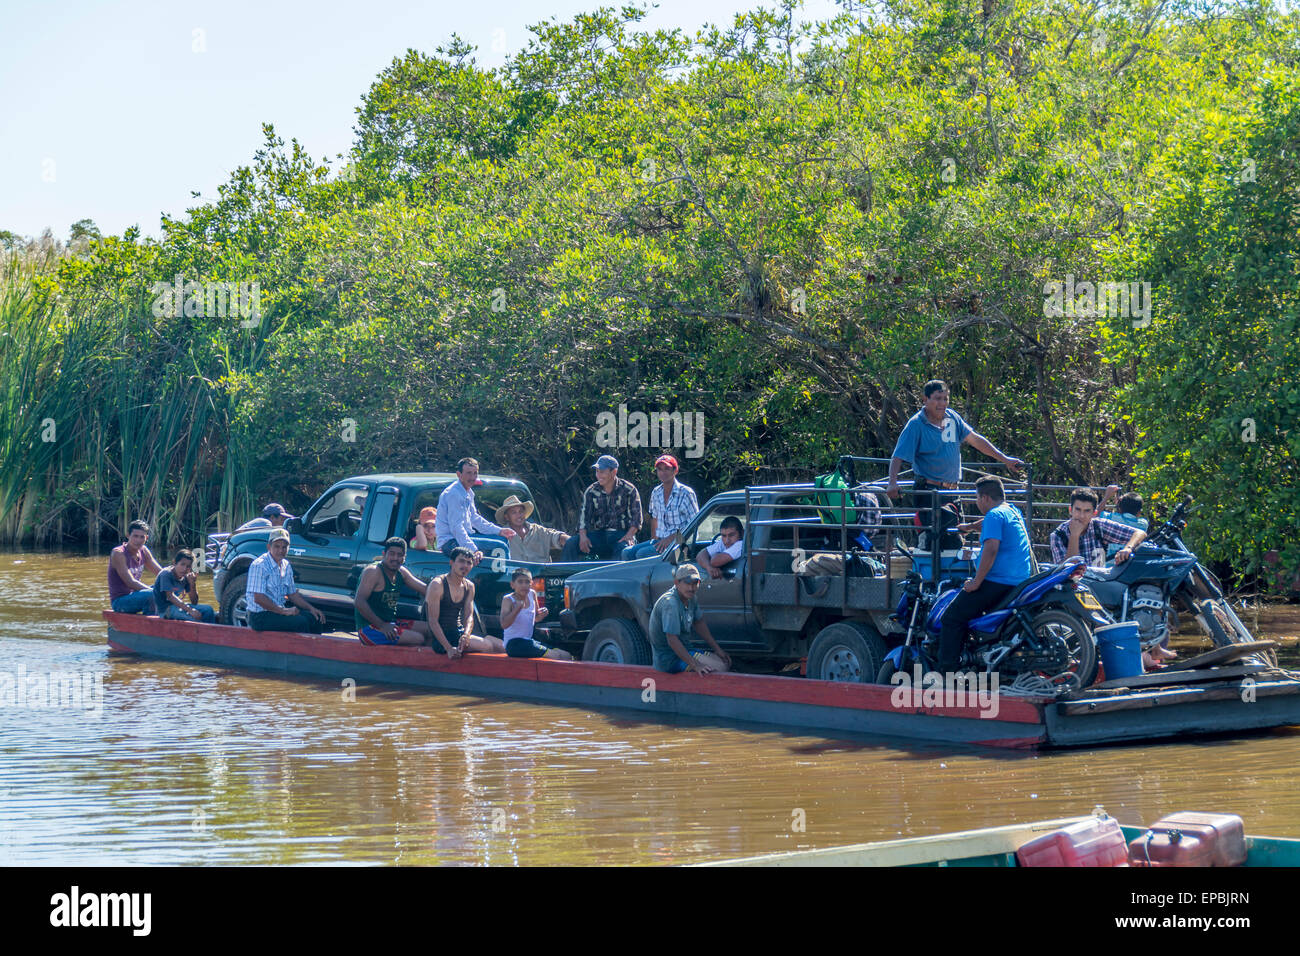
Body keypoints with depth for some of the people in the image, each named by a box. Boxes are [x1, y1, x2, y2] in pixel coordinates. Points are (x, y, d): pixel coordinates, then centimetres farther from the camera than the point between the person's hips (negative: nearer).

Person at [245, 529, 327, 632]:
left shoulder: (286, 566, 10)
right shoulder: (259, 566, -16)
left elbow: (292, 594, 20)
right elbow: (258, 598, -21)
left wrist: (311, 608, 7)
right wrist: (284, 611, -19)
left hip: (279, 611, 9)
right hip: (260, 616, -9)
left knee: (317, 618, -1)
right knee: (300, 622, -24)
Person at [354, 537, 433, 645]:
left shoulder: (402, 572, 10)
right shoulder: (374, 571, -15)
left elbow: (425, 588, 17)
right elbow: (359, 602, -23)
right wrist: (382, 625, -24)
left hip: (390, 623, 9)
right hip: (369, 628, -9)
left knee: (429, 630, 4)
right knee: (418, 639, -21)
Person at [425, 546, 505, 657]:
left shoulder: (469, 586, 12)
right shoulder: (437, 585, -11)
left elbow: (469, 616, 3)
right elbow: (433, 621, -16)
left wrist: (466, 635, -22)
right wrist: (449, 648, -26)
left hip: (460, 633, 7)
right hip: (442, 638, -7)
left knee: (501, 647, -7)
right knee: (486, 646, -24)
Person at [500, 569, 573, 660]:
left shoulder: (532, 594, 7)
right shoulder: (508, 600, -11)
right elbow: (504, 625, -25)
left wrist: (541, 615, 0)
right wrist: (518, 608, -35)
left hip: (529, 641, 8)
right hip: (514, 643, -8)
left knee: (567, 656, 0)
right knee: (556, 656, -22)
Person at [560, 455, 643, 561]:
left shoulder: (629, 490, 2)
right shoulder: (591, 491, 10)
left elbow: (636, 517, -2)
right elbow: (584, 516, 4)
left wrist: (629, 535, -20)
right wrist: (583, 536, -16)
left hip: (621, 534, -3)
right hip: (598, 534, 3)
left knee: (624, 549, -39)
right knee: (571, 544, -20)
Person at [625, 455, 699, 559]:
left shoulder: (686, 493, -10)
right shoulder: (656, 493, 11)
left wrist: (671, 538, -18)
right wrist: (653, 540, 15)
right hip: (660, 540, 7)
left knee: (642, 554, -26)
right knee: (627, 552, -11)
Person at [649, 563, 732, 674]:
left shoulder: (690, 598, 4)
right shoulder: (670, 603, -26)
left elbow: (699, 623, 20)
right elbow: (672, 640, -30)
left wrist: (717, 648, 18)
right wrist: (695, 665, -29)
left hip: (682, 650, 10)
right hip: (668, 659, -10)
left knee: (726, 662, 10)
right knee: (720, 667, -17)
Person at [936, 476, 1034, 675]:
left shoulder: (994, 515, -10)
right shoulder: (1014, 511, 19)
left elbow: (991, 549, -23)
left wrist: (976, 582, -19)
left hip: (997, 582, -10)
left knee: (952, 619, -8)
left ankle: (946, 673, -17)